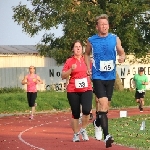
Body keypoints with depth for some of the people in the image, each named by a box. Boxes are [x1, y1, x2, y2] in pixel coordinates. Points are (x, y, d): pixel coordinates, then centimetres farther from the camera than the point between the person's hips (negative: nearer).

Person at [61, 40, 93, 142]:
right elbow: (63, 76, 1)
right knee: (75, 114, 3)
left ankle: (83, 130, 6)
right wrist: (71, 70, -14)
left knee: (86, 110, -17)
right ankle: (76, 134, 19)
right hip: (73, 91, -1)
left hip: (86, 90, 1)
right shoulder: (69, 61, 2)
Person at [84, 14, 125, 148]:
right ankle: (106, 136, -22)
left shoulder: (115, 39, 0)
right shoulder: (91, 41, -1)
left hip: (110, 76, 3)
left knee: (106, 104, 15)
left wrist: (122, 57, -18)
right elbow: (87, 54, 15)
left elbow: (121, 52, 6)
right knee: (104, 104, -18)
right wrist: (89, 68, 3)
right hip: (98, 76, -3)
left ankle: (98, 119, 47)